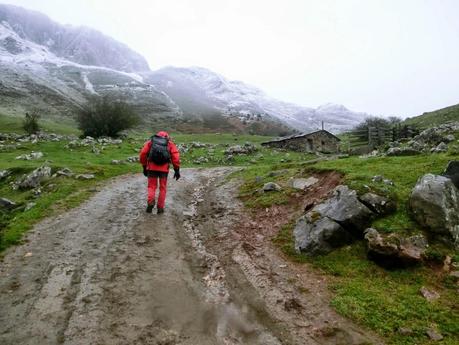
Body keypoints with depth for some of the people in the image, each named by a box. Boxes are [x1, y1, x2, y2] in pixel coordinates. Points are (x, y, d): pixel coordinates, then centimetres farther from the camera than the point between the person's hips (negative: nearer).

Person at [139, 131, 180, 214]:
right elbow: (175, 156, 0)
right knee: (163, 188, 13)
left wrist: (144, 167, 14)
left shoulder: (150, 141, 17)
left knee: (151, 186, 14)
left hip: (152, 167, 0)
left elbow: (143, 153, 6)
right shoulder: (170, 143, 15)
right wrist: (177, 170, 1)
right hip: (164, 168, 0)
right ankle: (160, 208, 13)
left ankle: (150, 202, -8)